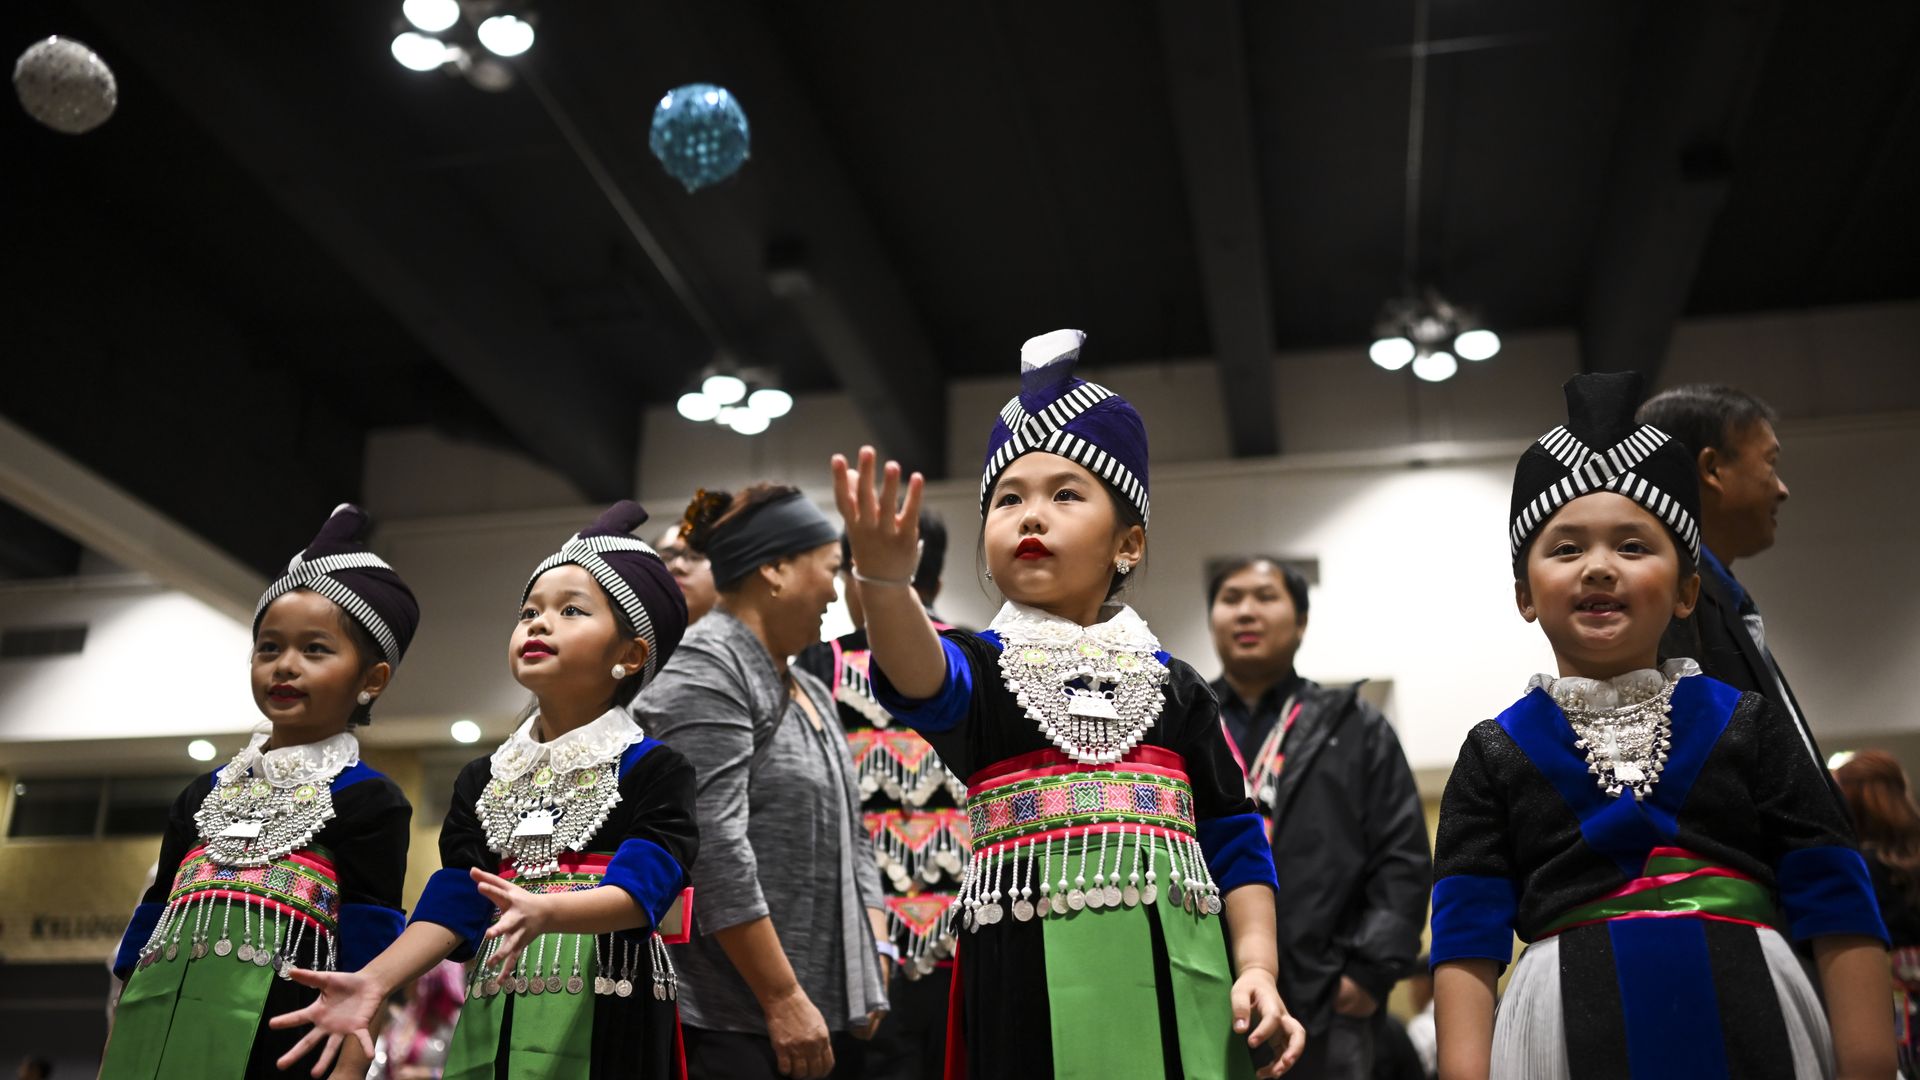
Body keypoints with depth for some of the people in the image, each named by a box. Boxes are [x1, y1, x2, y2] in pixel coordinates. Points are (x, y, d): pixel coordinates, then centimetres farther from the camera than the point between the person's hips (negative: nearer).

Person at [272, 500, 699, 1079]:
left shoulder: (651, 769, -3)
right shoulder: (483, 780, 12)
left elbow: (639, 889, -17)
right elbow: (451, 907, 5)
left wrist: (546, 912, -34)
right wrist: (373, 980, -11)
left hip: (604, 1019, -4)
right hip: (495, 1017, 4)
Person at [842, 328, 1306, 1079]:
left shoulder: (1174, 688, 11)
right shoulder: (982, 667, 3)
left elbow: (1235, 841, 12)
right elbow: (919, 678, -22)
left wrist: (1257, 966, -1)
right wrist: (886, 578, -42)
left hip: (1175, 987, 2)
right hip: (1029, 994, -2)